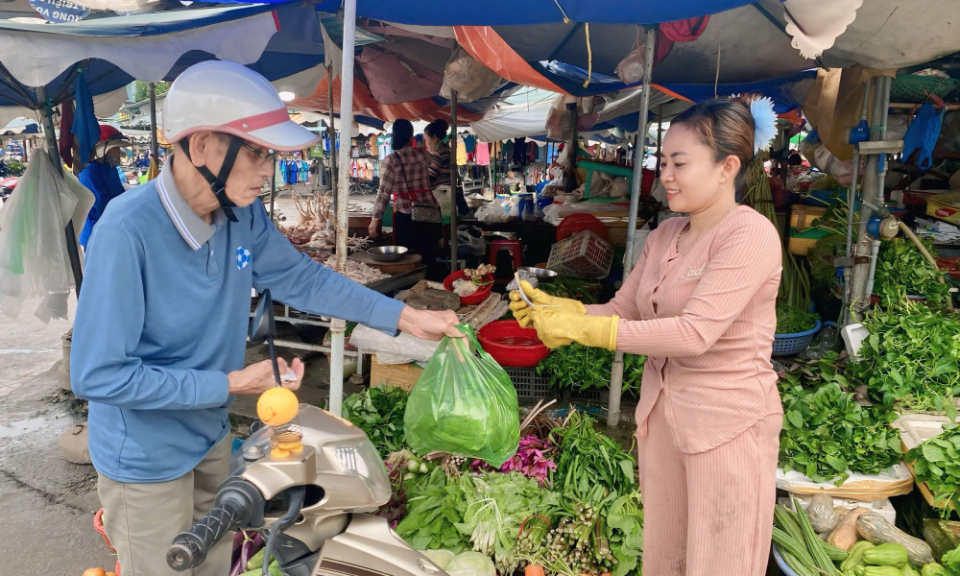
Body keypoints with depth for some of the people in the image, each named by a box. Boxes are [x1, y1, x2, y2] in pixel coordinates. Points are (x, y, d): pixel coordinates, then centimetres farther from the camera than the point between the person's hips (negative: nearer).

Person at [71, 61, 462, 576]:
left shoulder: (244, 215, -11)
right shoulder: (127, 232, -31)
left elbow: (299, 278, 1)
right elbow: (98, 374, -27)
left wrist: (405, 317, -3)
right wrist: (231, 384, -25)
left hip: (211, 437, 7)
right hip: (146, 461, -6)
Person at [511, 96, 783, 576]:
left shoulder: (750, 235, -17)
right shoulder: (664, 235, 7)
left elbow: (694, 333, -25)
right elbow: (622, 309, 9)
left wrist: (582, 329, -24)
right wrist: (553, 308, -8)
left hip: (728, 426, -7)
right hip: (660, 413, 7)